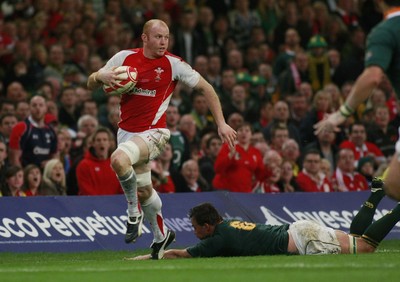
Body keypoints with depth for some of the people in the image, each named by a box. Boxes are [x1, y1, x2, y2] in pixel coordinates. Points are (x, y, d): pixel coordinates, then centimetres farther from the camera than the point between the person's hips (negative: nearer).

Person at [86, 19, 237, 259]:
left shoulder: (173, 64, -8)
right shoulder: (125, 57, 0)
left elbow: (205, 88, 0)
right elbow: (91, 84, 7)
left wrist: (221, 123, -4)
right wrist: (100, 76, -18)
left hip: (153, 131, -5)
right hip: (127, 131, 5)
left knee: (119, 159, -33)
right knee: (143, 189, 14)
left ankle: (134, 211, -11)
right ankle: (161, 234, 39)